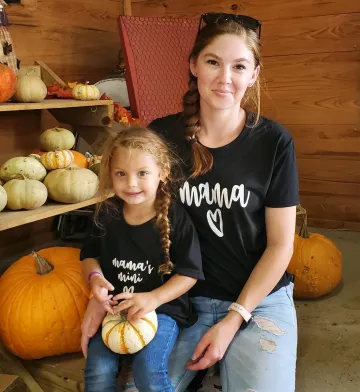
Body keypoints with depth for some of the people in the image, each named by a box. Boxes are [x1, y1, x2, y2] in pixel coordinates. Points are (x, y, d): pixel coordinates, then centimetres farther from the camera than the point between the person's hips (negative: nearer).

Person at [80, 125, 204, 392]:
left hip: (163, 308, -3)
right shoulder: (107, 214, 0)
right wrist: (95, 277, -11)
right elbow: (90, 254, 12)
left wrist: (154, 298, -23)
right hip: (114, 307, 4)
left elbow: (189, 272, -11)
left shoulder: (176, 218, -13)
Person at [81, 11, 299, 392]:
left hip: (259, 300, 0)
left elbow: (281, 243, -6)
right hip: (183, 299, 1)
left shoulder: (274, 141, -10)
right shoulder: (161, 135, -6)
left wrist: (232, 321, -11)